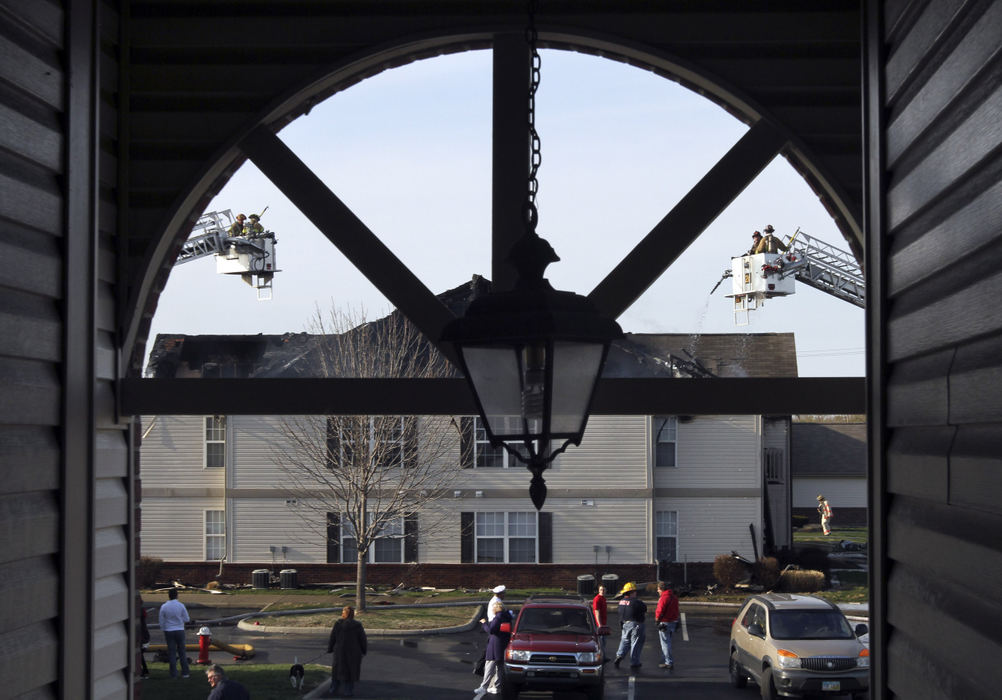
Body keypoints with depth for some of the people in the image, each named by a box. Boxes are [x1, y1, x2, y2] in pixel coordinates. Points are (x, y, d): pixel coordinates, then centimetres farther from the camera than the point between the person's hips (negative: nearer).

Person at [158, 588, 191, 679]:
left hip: (168, 631, 0)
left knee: (171, 652, 5)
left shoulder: (164, 607, -5)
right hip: (179, 630, 0)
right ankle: (185, 673, 5)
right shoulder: (181, 605, -7)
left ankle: (174, 674, 4)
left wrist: (164, 633, 14)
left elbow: (161, 622, 2)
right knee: (182, 652, 8)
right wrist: (189, 619, 21)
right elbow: (186, 619, -2)